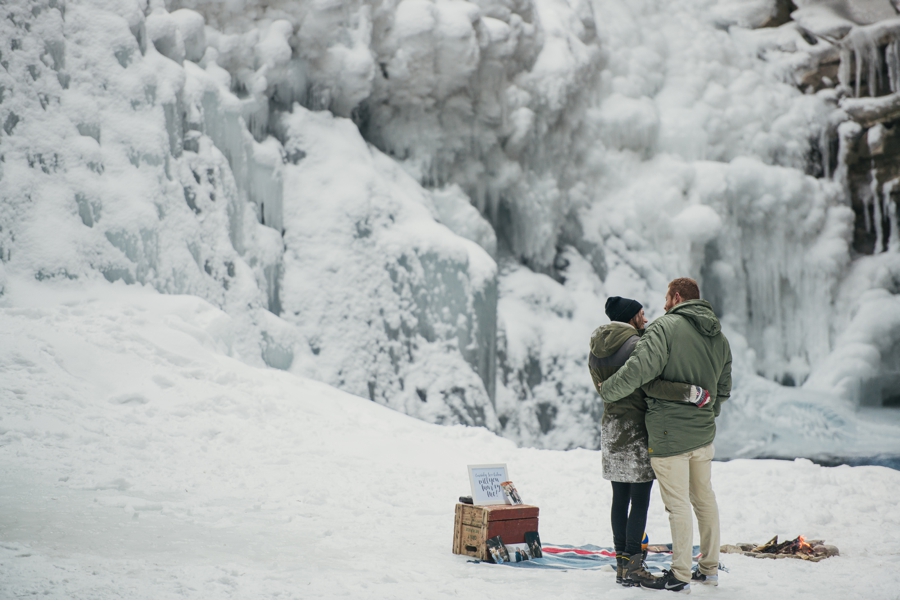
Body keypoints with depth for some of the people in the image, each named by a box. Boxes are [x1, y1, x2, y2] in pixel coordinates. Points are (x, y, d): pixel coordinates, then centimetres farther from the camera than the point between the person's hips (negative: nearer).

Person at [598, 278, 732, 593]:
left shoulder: (666, 326, -13)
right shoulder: (719, 338, 12)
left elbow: (640, 368, -24)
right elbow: (723, 389, 18)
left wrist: (607, 390, -10)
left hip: (669, 433, -7)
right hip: (704, 432, 8)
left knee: (678, 503, -2)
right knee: (704, 498, 17)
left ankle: (680, 576, 4)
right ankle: (709, 568, 27)